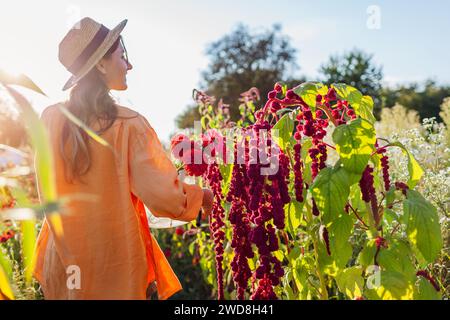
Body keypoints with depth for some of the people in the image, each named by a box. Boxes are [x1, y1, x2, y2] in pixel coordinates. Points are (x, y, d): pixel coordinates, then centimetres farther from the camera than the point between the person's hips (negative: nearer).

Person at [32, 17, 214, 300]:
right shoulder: (128, 123, -18)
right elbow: (164, 194, -19)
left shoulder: (50, 118, -6)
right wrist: (202, 196, 0)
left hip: (65, 260, 4)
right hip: (118, 265, -4)